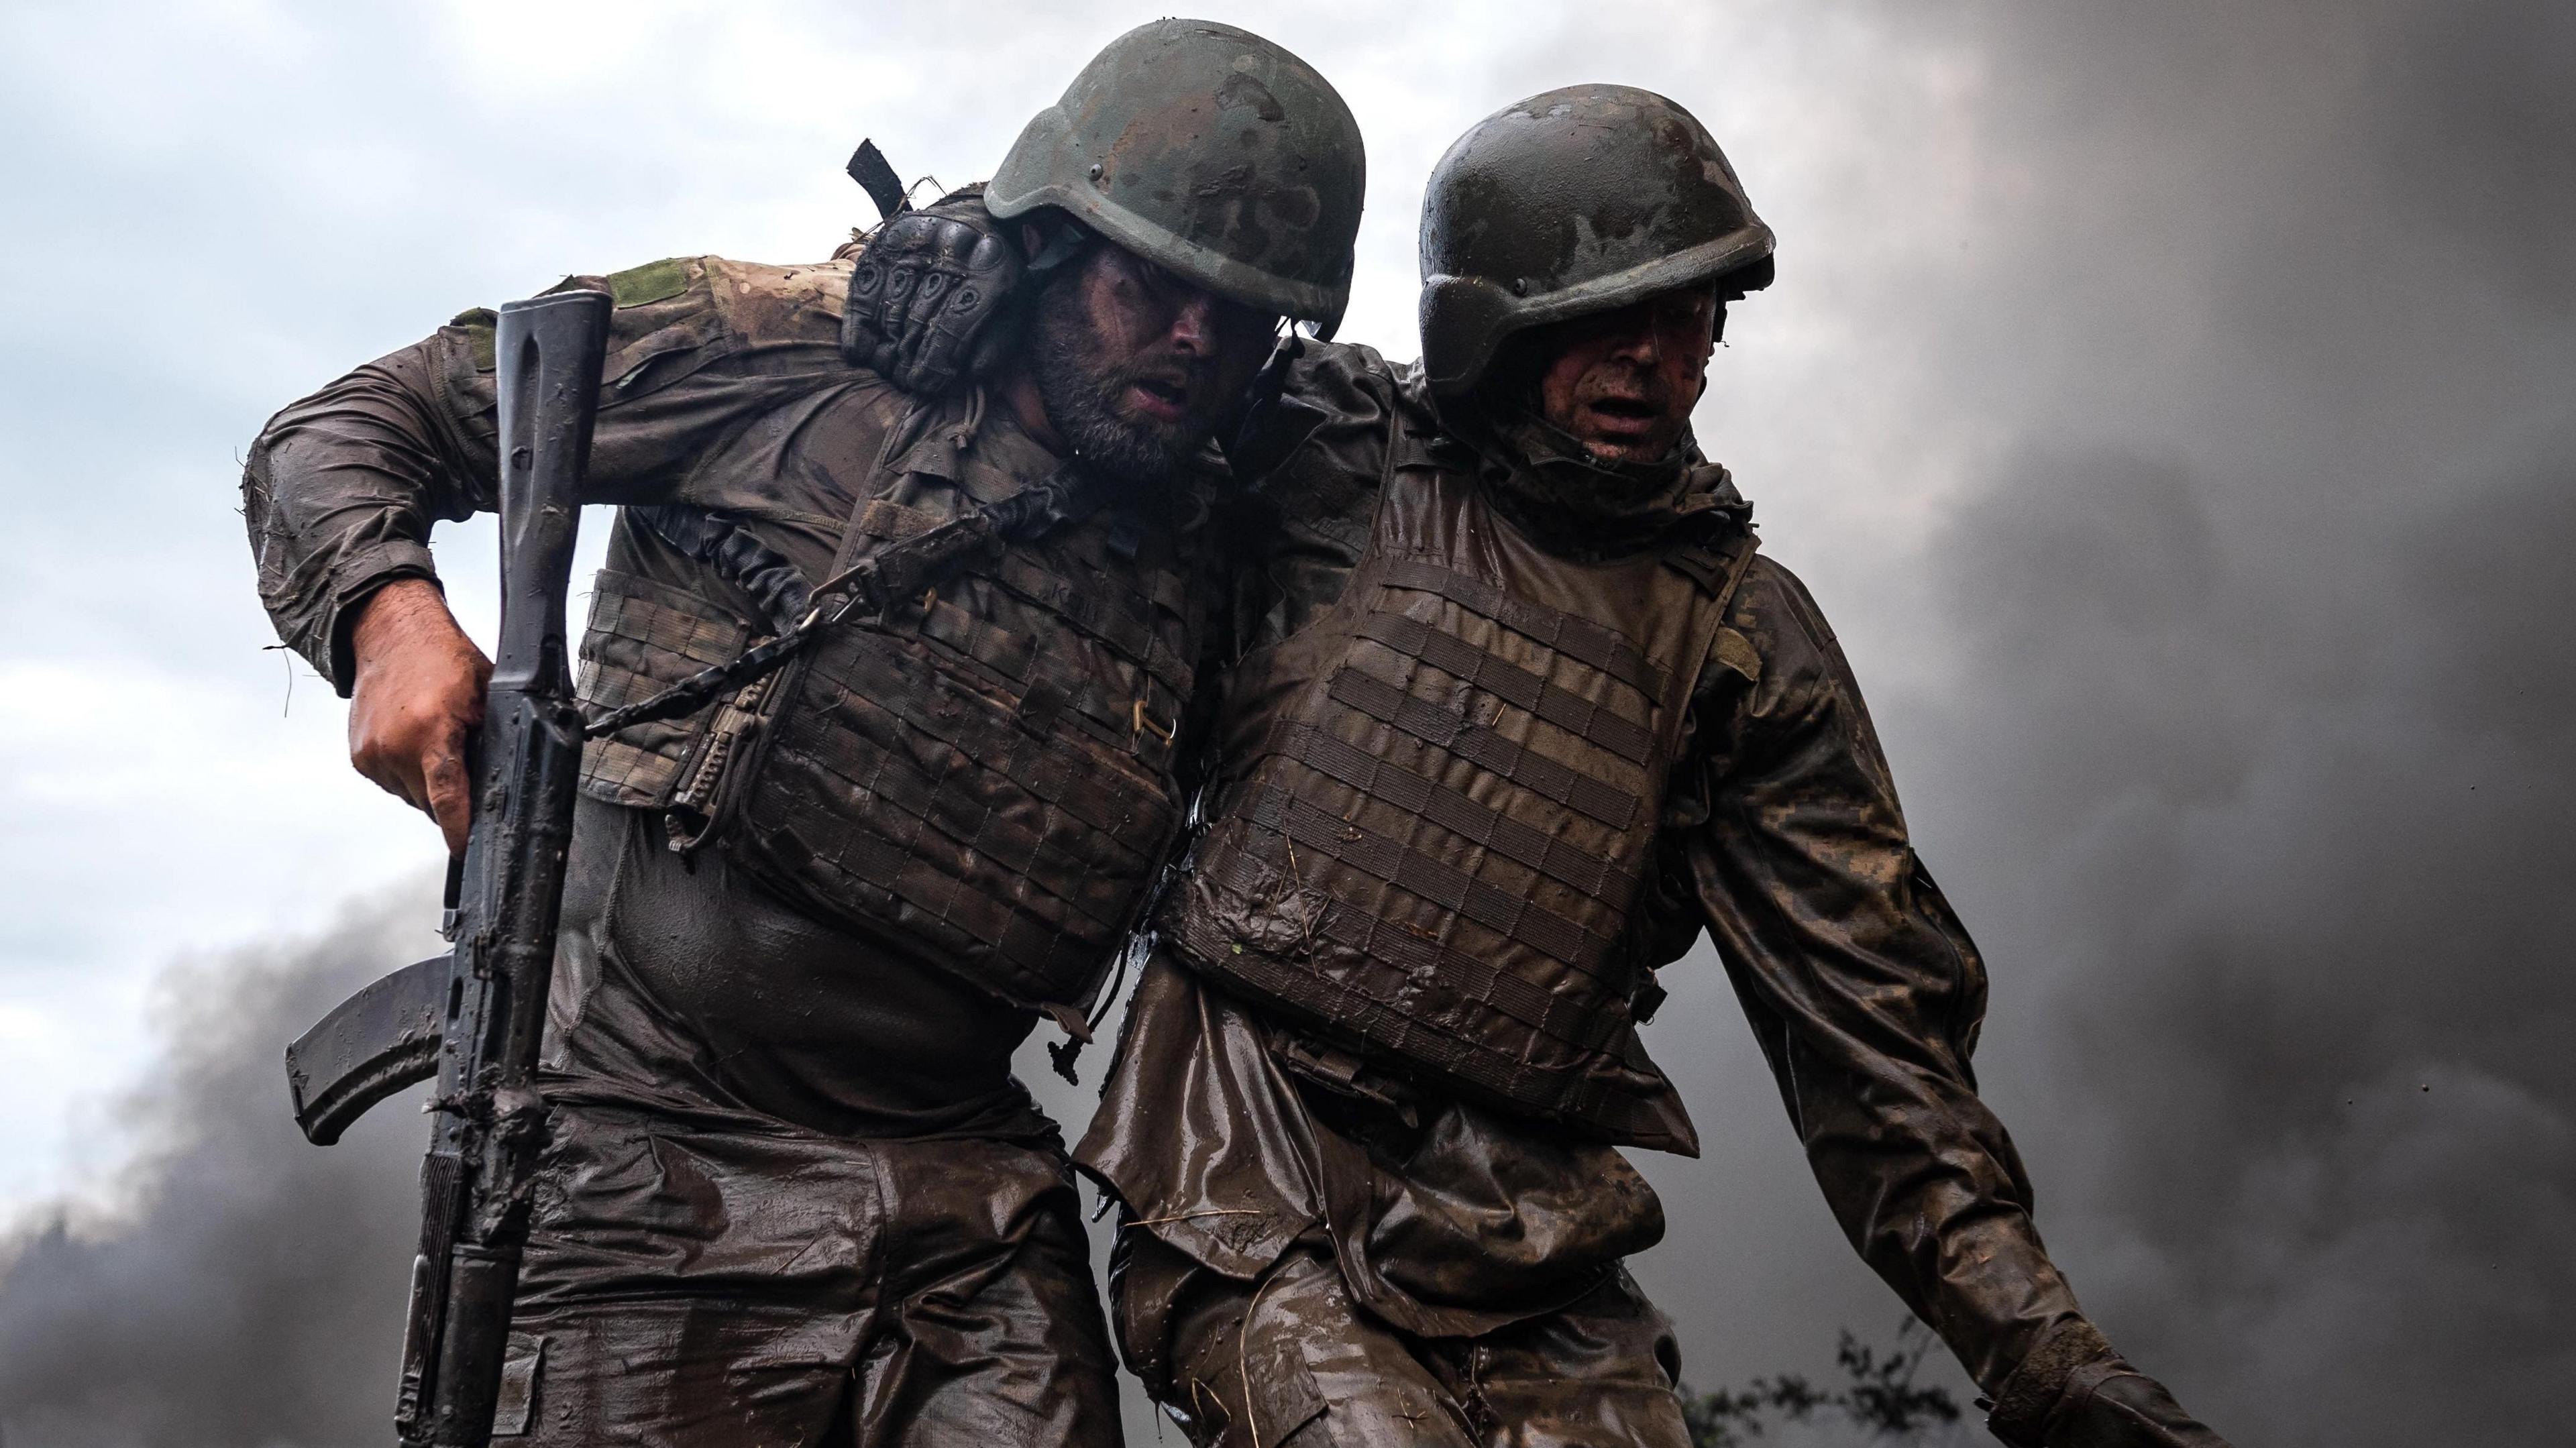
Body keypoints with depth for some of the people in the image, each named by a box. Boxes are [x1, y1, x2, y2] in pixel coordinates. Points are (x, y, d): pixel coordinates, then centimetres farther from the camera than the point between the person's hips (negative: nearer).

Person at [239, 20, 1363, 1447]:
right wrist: (393, 615, -18)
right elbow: (340, 431, 1)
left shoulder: (1197, 573, 10)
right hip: (656, 1158, -3)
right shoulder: (787, 356, -2)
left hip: (970, 1195, 4)